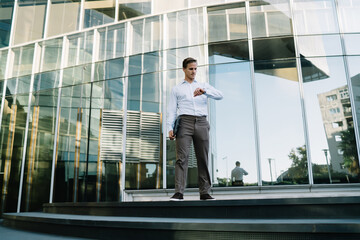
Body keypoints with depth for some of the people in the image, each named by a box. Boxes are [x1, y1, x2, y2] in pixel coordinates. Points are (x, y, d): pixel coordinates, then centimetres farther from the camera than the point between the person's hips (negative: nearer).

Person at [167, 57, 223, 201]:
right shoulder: (177, 89, 19)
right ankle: (179, 192, -14)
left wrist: (204, 91, -15)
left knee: (203, 159, 2)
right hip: (185, 122, -1)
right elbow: (171, 110, 11)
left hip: (201, 123, 2)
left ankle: (204, 192, 7)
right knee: (182, 158, -12)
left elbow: (220, 96, 3)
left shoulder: (204, 86, 20)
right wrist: (170, 128, -3)